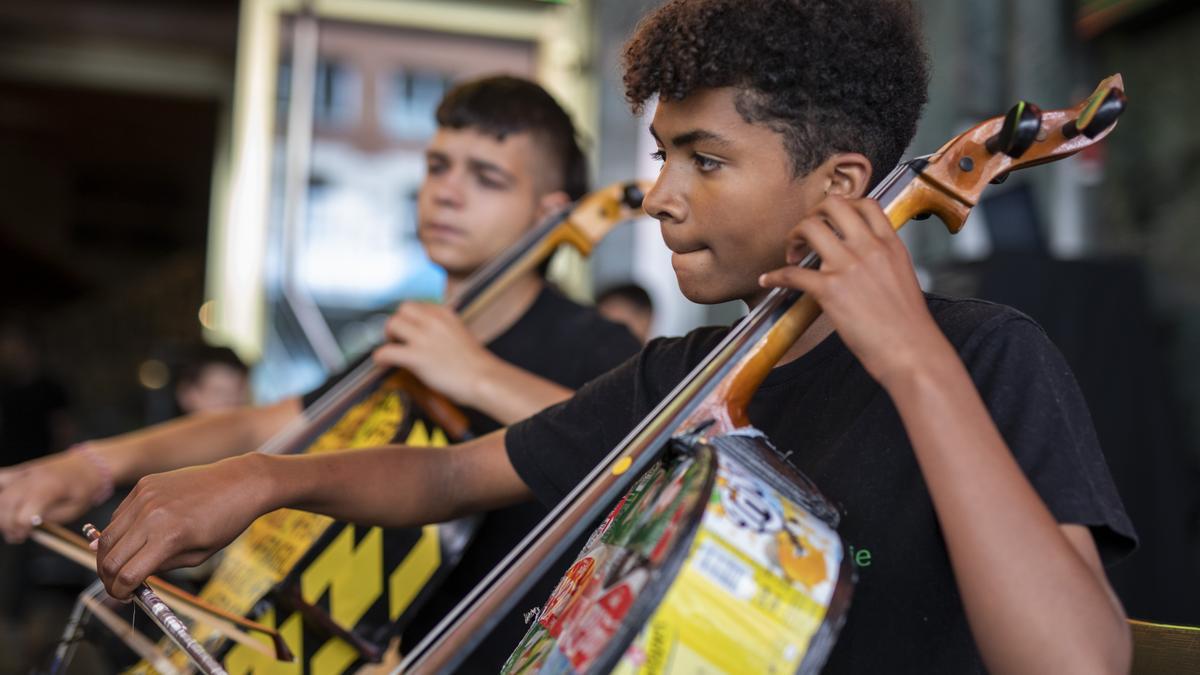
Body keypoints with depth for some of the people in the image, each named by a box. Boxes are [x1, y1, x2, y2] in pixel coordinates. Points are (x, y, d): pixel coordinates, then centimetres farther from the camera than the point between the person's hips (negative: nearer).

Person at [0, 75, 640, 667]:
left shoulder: (588, 346, -10)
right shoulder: (409, 349, 12)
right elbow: (255, 428, 15)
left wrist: (484, 378, -28)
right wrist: (106, 461, 0)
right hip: (390, 651, 7)